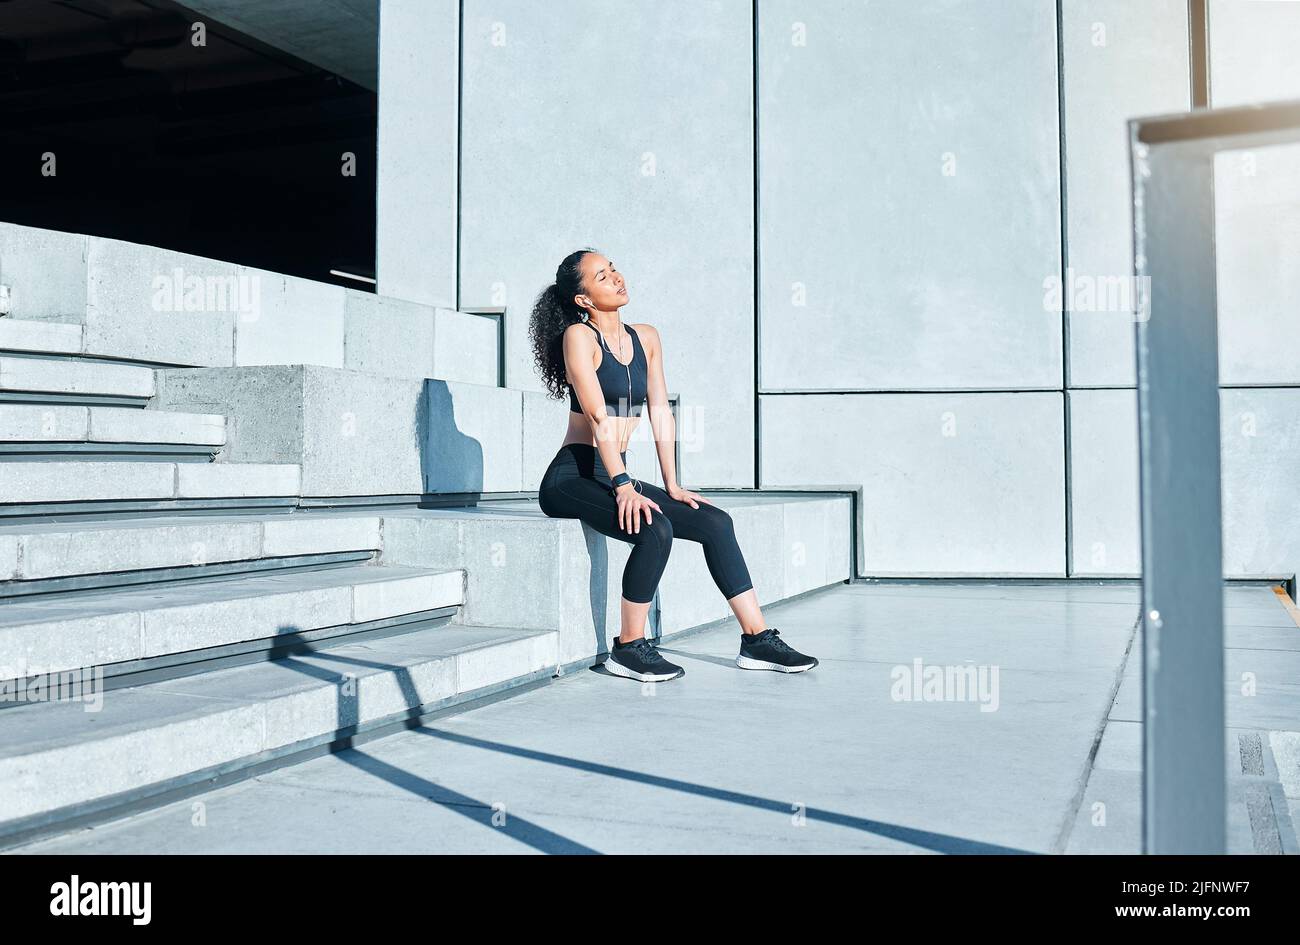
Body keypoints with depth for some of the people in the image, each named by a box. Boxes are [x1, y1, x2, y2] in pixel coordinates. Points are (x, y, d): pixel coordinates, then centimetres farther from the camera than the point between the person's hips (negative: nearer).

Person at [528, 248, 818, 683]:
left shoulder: (646, 337, 11)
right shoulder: (578, 336, -9)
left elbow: (660, 413, 10)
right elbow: (598, 416, -18)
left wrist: (672, 486, 5)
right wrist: (624, 486, -24)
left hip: (614, 477, 7)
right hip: (570, 480, -7)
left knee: (716, 522, -6)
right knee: (655, 530, -31)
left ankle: (757, 639, -3)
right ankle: (628, 649, -16)